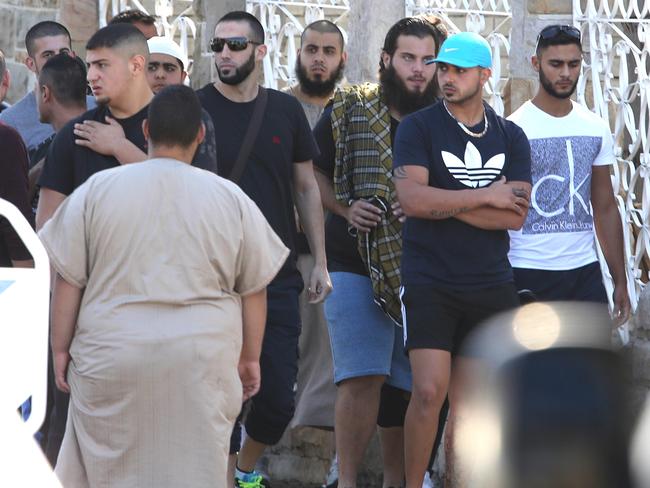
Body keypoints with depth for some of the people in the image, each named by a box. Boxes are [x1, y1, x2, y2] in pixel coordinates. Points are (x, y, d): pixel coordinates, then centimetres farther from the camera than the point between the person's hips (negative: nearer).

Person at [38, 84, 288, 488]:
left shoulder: (97, 189, 0)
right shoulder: (231, 198, 3)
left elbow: (68, 280, 1)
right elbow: (254, 288, 7)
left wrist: (60, 349, 8)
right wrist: (249, 357, 16)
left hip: (111, 356, 0)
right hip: (202, 360, 1)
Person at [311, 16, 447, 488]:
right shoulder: (348, 111, 2)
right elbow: (312, 173, 9)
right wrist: (345, 209, -8)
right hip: (357, 266, -2)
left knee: (406, 383, 8)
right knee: (364, 376, -14)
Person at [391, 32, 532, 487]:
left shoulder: (511, 138, 8)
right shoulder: (418, 128, -1)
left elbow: (515, 215, -4)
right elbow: (412, 199, -16)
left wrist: (446, 204, -12)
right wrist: (486, 197, -10)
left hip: (491, 286, 3)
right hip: (430, 284, -3)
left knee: (468, 403, 6)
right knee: (429, 391, -13)